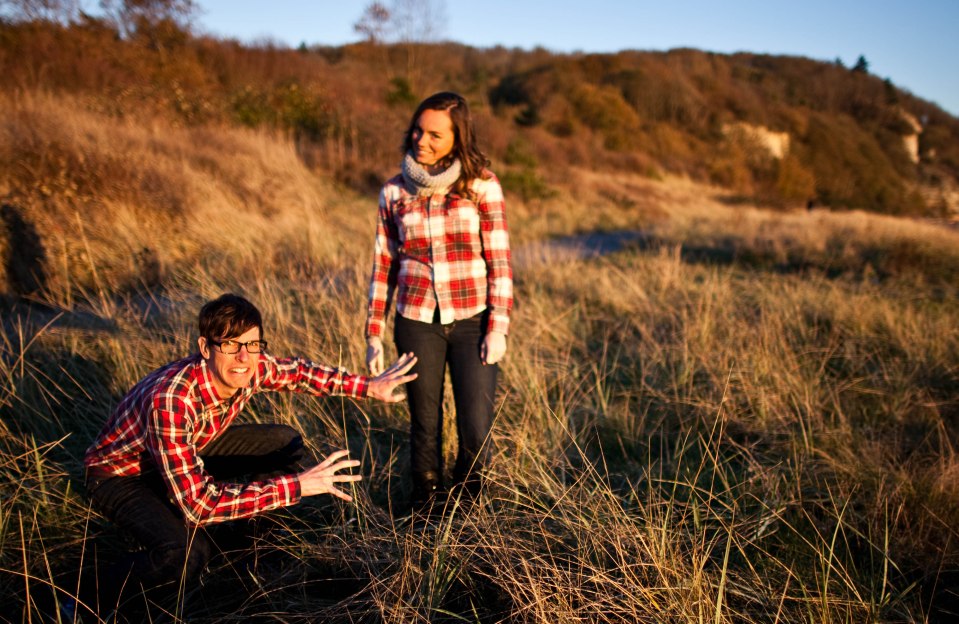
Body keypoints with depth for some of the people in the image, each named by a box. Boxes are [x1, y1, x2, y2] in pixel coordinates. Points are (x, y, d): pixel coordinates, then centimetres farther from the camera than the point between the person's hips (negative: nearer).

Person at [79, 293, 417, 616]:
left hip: (188, 453, 7)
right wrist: (297, 484, -40)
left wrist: (369, 386, -3)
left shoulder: (253, 368, -22)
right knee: (187, 554, -34)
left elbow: (296, 371, 2)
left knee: (286, 443, -2)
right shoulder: (171, 402, -41)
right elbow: (199, 504, -41)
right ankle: (92, 603, -5)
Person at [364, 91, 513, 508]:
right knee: (424, 428, 11)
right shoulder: (394, 191, 4)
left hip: (471, 321, -2)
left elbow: (500, 261, -3)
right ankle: (425, 508, 33)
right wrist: (374, 336, 7)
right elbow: (383, 266, 8)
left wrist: (498, 328, -10)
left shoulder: (482, 185, -3)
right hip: (416, 323, 2)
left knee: (476, 433, -2)